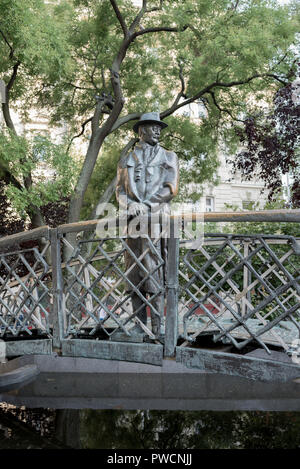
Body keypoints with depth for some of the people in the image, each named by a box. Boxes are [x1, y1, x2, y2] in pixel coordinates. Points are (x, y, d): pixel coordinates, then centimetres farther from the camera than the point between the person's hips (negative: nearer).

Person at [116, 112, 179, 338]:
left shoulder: (169, 157, 12)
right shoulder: (127, 160, 20)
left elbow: (171, 190, -1)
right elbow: (120, 189, 12)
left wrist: (144, 204, -10)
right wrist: (129, 204, -10)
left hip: (157, 219, -3)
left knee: (155, 271, -8)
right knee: (135, 274, 3)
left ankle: (158, 326, -5)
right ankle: (139, 326, 9)